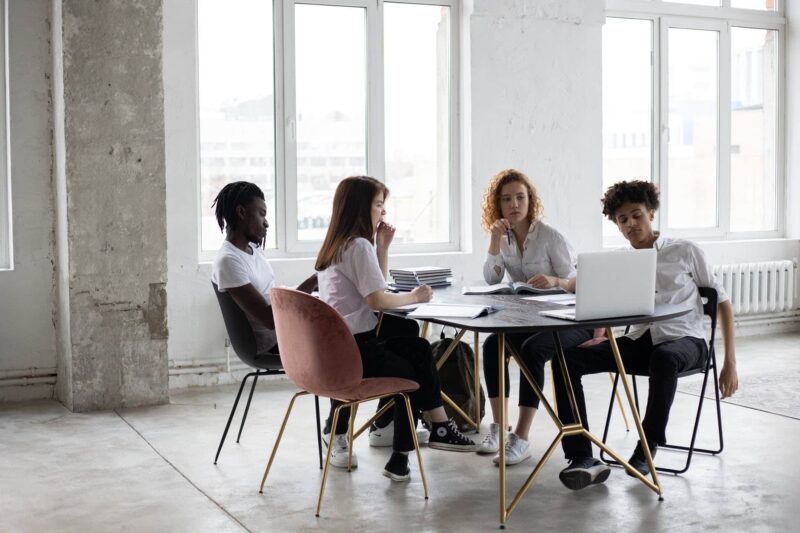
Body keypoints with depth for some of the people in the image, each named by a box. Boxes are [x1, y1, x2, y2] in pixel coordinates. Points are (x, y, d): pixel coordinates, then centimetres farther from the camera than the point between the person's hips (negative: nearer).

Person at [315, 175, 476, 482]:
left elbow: (376, 286, 24)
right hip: (351, 348, -9)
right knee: (410, 374, 6)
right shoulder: (359, 246, -15)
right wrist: (414, 297, -6)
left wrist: (383, 246, 13)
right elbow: (377, 300, -22)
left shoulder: (338, 244, 16)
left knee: (419, 349, 14)